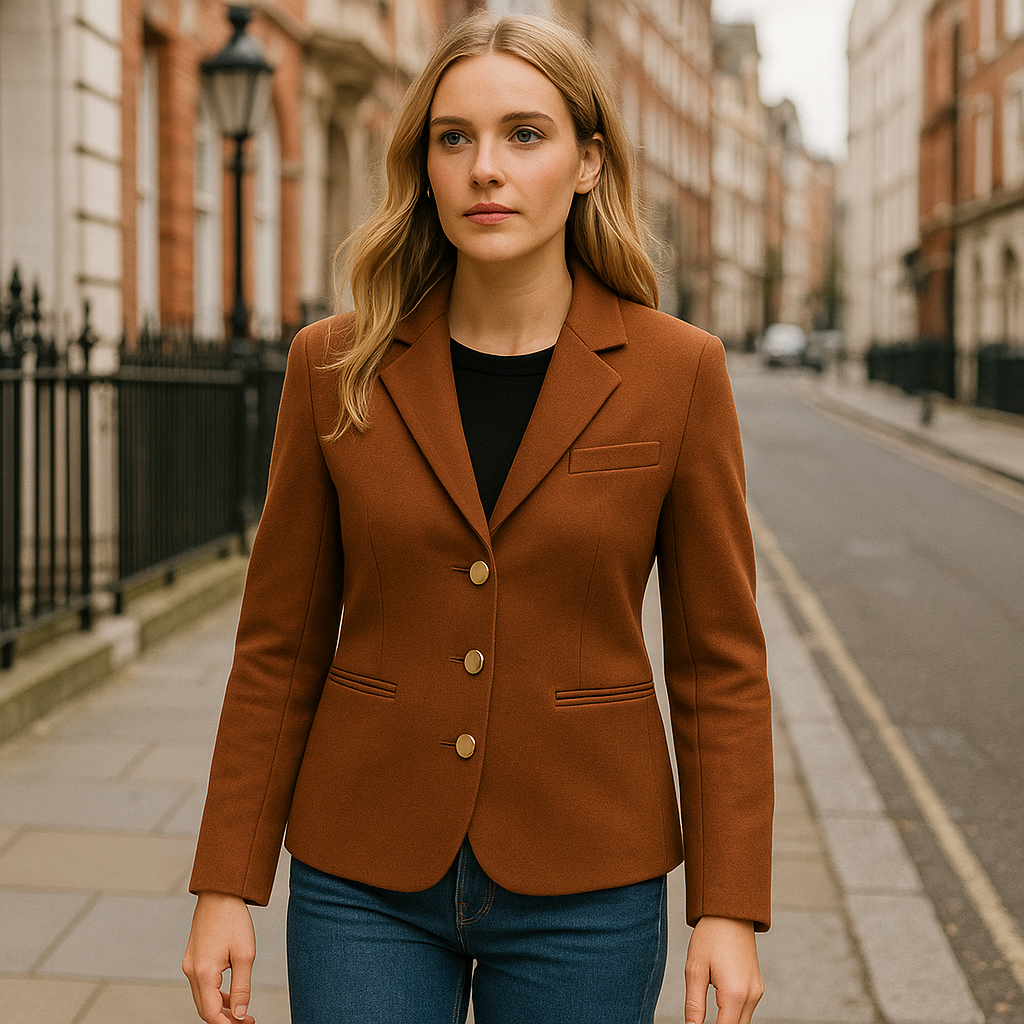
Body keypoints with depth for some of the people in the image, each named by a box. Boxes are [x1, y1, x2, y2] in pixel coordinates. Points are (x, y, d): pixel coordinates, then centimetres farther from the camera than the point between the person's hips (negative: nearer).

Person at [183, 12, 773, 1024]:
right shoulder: (336, 366, -3)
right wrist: (226, 885, -1)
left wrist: (728, 908, -6)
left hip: (580, 889, 0)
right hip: (368, 874, 1)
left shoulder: (676, 371, -6)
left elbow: (717, 661, -2)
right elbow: (282, 645, 2)